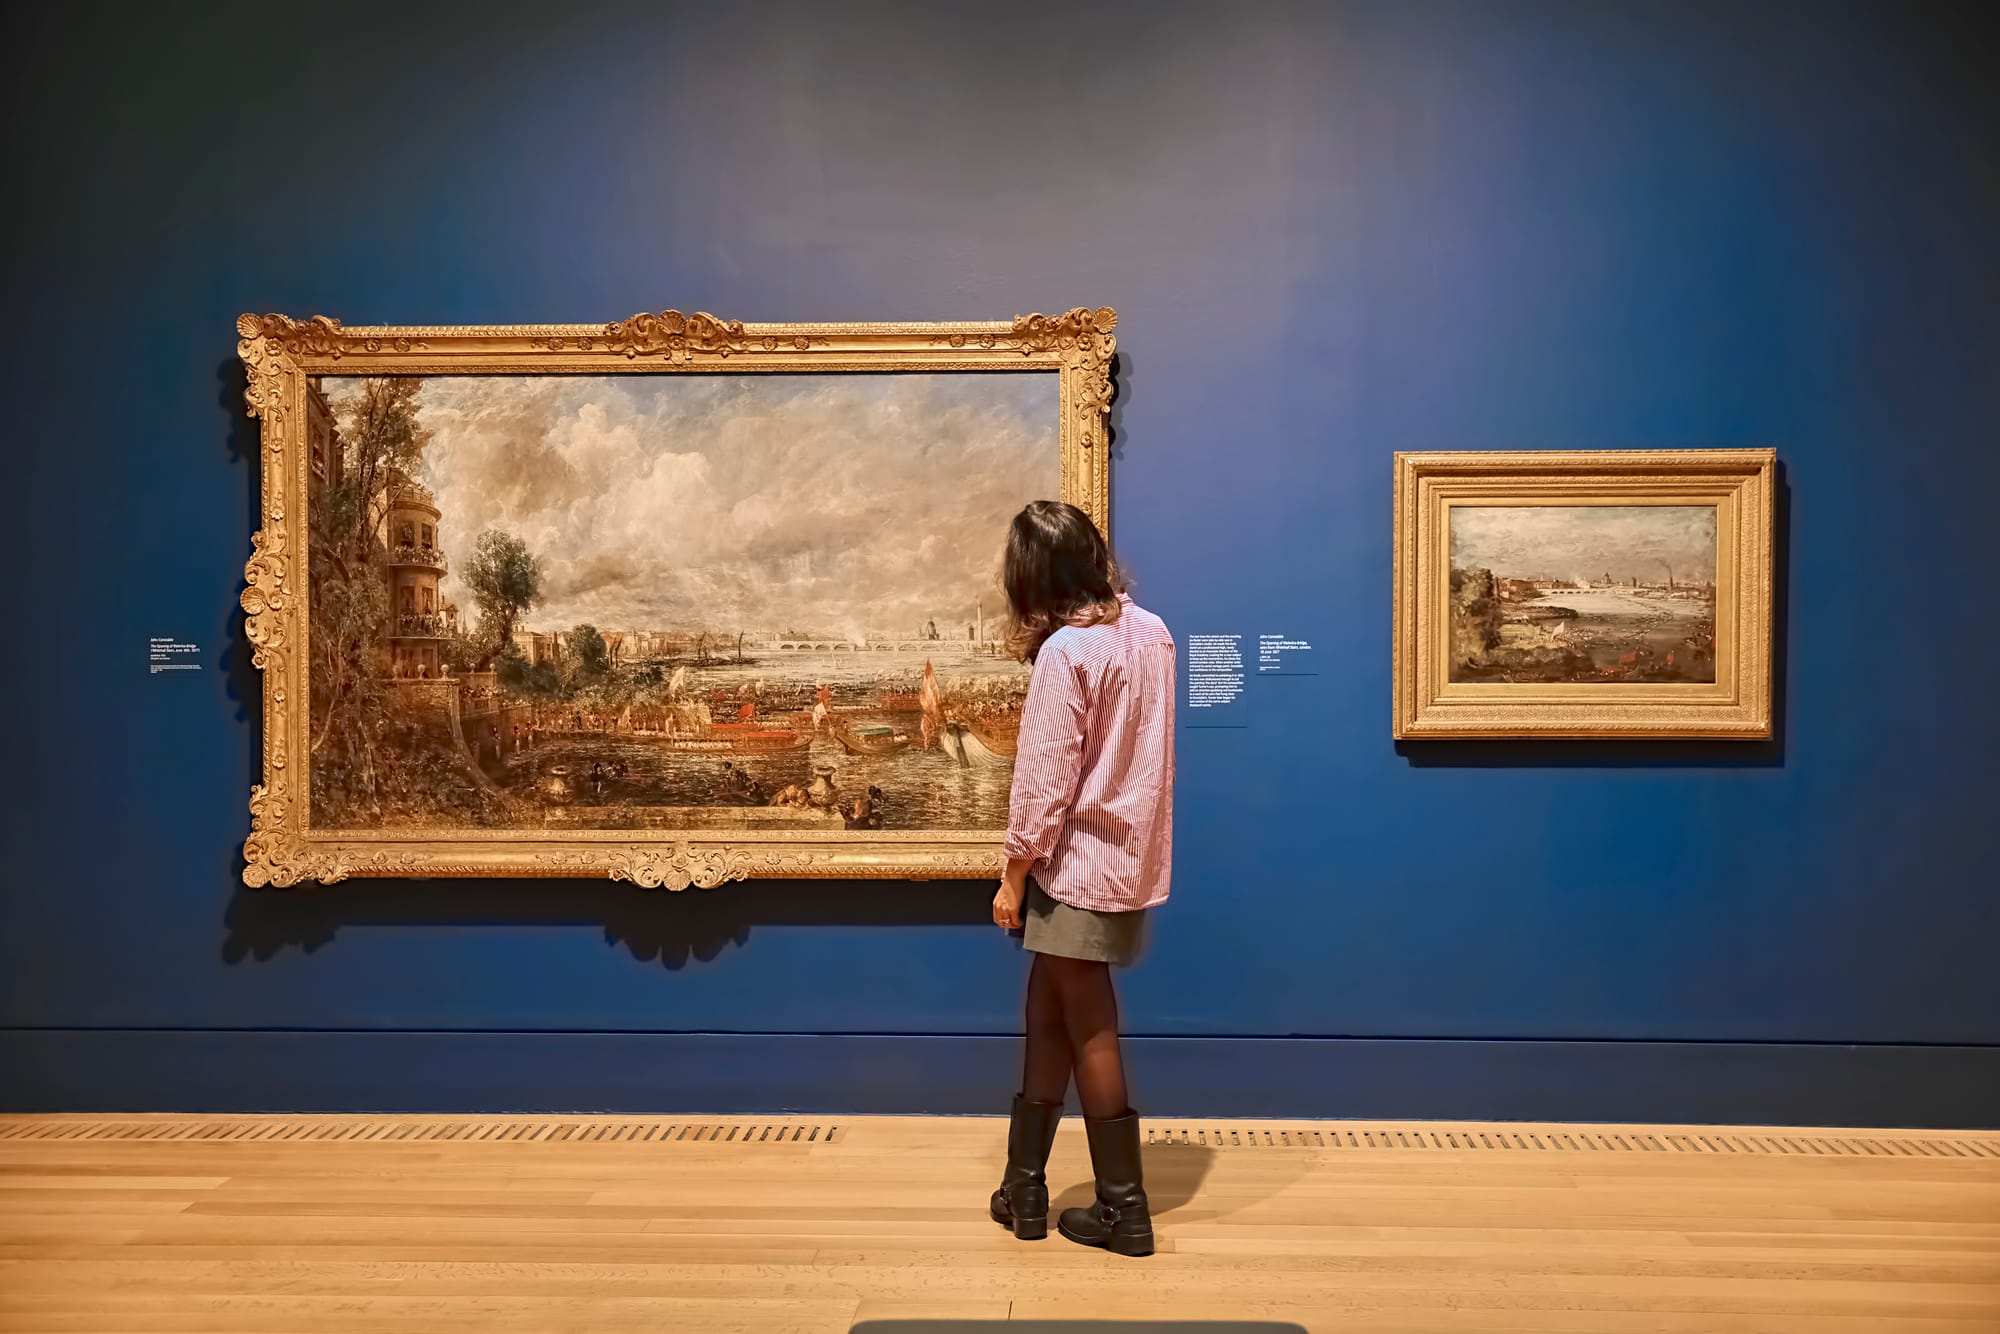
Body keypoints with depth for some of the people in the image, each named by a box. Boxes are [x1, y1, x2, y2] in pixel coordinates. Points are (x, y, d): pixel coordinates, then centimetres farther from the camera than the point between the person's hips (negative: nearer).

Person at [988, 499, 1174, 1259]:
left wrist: (1013, 877, -8)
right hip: (1132, 857, 8)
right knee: (1047, 1019, 16)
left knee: (1090, 1036, 7)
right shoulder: (1149, 631, 4)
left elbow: (1044, 782, -18)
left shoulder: (1064, 652, -19)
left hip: (1080, 864, -8)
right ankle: (1024, 1188, 23)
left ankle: (1124, 1210, 21)